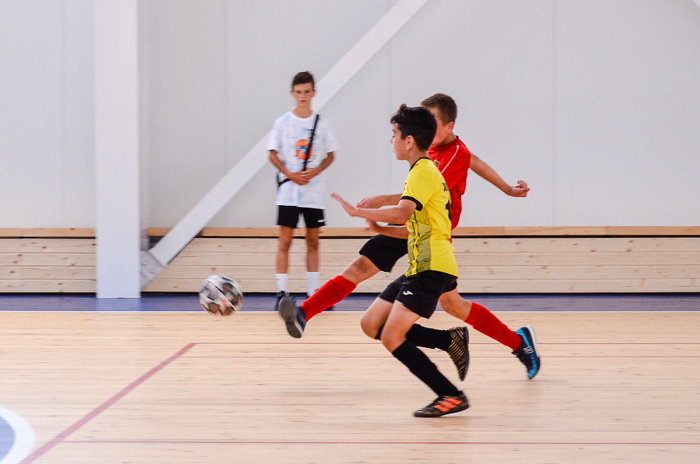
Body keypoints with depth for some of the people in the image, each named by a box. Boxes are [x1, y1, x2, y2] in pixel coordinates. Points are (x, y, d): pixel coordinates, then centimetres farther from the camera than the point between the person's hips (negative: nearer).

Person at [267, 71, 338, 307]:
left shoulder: (321, 123, 3)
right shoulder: (283, 122, 0)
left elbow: (330, 155, 7)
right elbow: (273, 154, 2)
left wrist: (316, 171, -11)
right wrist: (290, 174, -12)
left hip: (314, 192, 2)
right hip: (288, 191, -2)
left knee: (313, 240, 7)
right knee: (285, 240, -4)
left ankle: (313, 292, 13)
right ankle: (282, 292, -3)